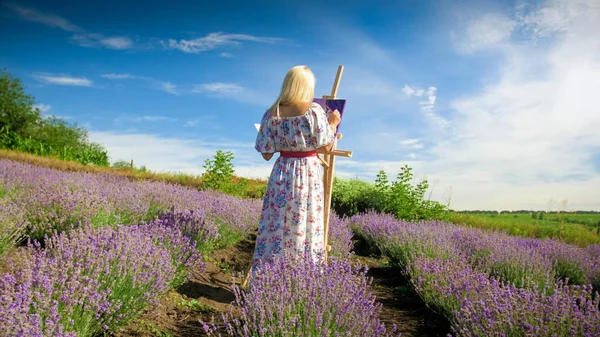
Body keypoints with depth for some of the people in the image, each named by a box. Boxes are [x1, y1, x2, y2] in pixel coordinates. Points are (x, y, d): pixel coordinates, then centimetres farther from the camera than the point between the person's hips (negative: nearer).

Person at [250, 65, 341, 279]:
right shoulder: (314, 110, -9)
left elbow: (266, 154, -1)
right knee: (306, 226, 7)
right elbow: (325, 147, -6)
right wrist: (333, 124, 8)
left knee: (276, 225, 10)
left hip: (282, 173, 3)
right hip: (309, 173, -2)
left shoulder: (271, 113, -1)